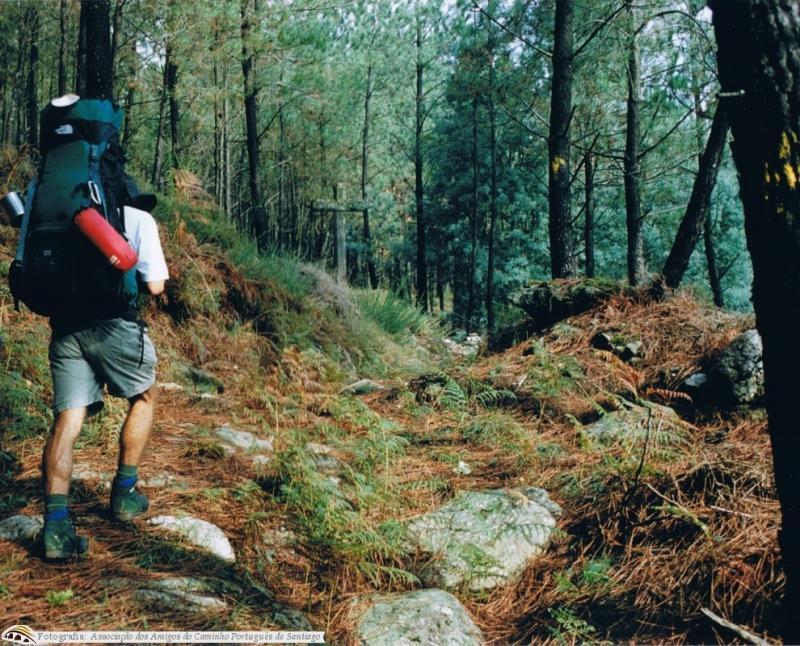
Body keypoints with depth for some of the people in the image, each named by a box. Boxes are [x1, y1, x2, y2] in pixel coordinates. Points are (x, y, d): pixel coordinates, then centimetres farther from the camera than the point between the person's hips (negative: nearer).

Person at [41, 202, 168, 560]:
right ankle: (124, 493, 21)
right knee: (144, 397, 21)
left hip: (64, 326, 4)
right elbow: (154, 285, -2)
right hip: (114, 325, -4)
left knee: (66, 421, 2)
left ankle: (56, 525, -10)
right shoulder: (138, 218, 4)